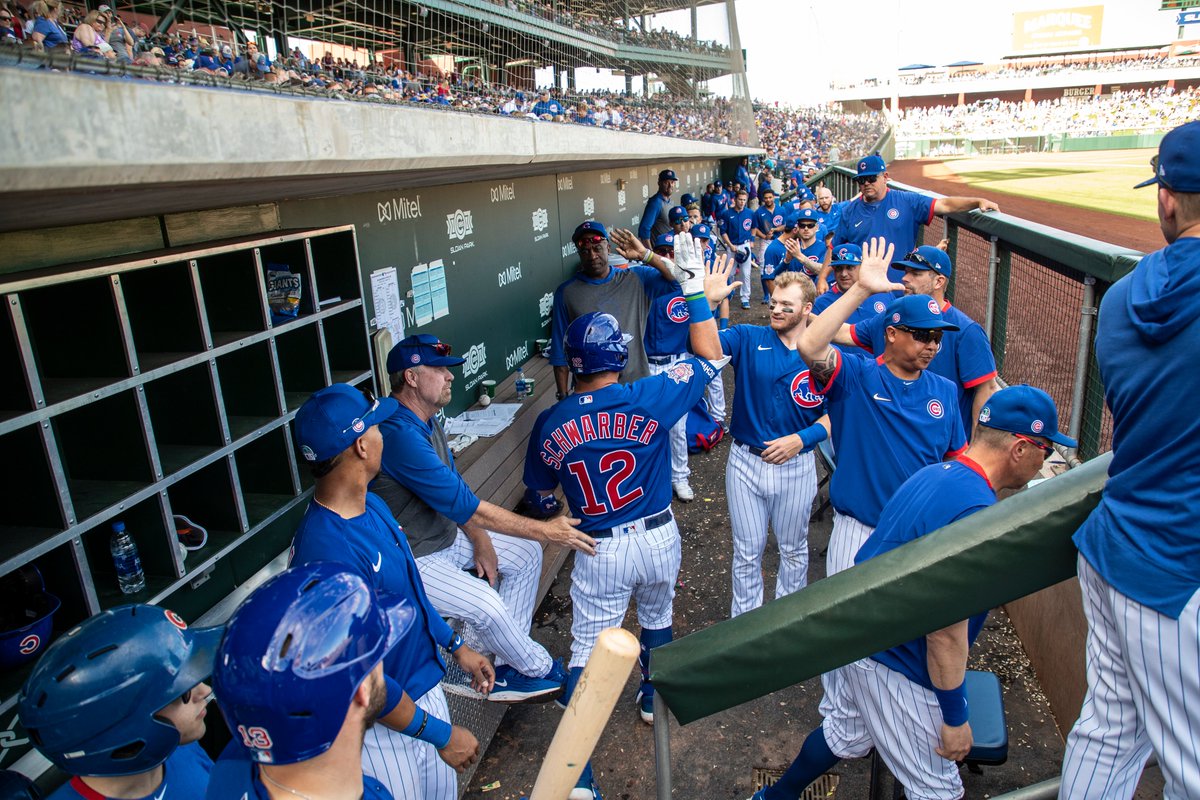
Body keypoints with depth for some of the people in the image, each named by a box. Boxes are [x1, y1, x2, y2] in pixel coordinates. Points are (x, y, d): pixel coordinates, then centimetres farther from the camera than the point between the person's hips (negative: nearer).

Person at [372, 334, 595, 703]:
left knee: (525, 554, 6)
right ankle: (537, 669, 4)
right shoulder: (399, 433, -31)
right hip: (410, 561, -10)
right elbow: (464, 504, -32)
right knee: (484, 602, -25)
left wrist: (479, 540, -1)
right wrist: (543, 530, -28)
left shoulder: (426, 420, 2)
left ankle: (509, 664, 9)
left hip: (447, 533, 10)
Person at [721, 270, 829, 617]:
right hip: (746, 462, 0)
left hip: (796, 467, 0)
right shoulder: (748, 339, -6)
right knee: (747, 551, 15)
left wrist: (801, 439, -18)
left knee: (793, 550, 21)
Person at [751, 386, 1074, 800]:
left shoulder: (934, 472, 2)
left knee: (847, 734, 28)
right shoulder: (974, 512, -27)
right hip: (896, 665, -9)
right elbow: (947, 630, -25)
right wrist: (956, 717, -14)